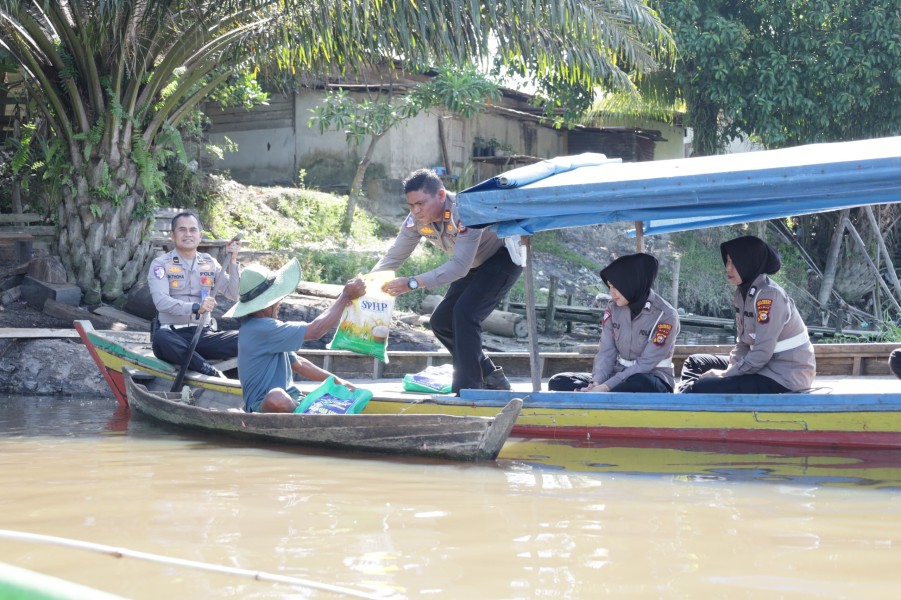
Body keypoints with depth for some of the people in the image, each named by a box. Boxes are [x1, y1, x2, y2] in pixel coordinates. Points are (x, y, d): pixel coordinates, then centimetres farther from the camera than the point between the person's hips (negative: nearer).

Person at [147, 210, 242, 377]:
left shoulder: (210, 263, 15)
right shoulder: (161, 264, 1)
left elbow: (234, 295, 8)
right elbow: (161, 301, -15)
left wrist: (232, 262, -4)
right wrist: (196, 307, -31)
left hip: (203, 334, 3)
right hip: (173, 334, -3)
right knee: (161, 339, -40)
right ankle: (213, 374, -38)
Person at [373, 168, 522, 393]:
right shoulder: (416, 220, -14)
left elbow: (460, 266, -41)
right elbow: (393, 257, -9)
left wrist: (412, 283, -47)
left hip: (504, 256, -8)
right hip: (477, 264, 8)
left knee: (465, 313, -26)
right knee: (441, 322, 3)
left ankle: (467, 390, -21)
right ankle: (492, 379, 15)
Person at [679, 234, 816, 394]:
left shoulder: (769, 296, -20)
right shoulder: (743, 291, 7)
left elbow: (762, 354, -24)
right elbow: (743, 344, 12)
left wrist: (725, 375, -15)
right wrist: (730, 370, -5)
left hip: (786, 375, -10)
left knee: (701, 389, -21)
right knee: (695, 363, 16)